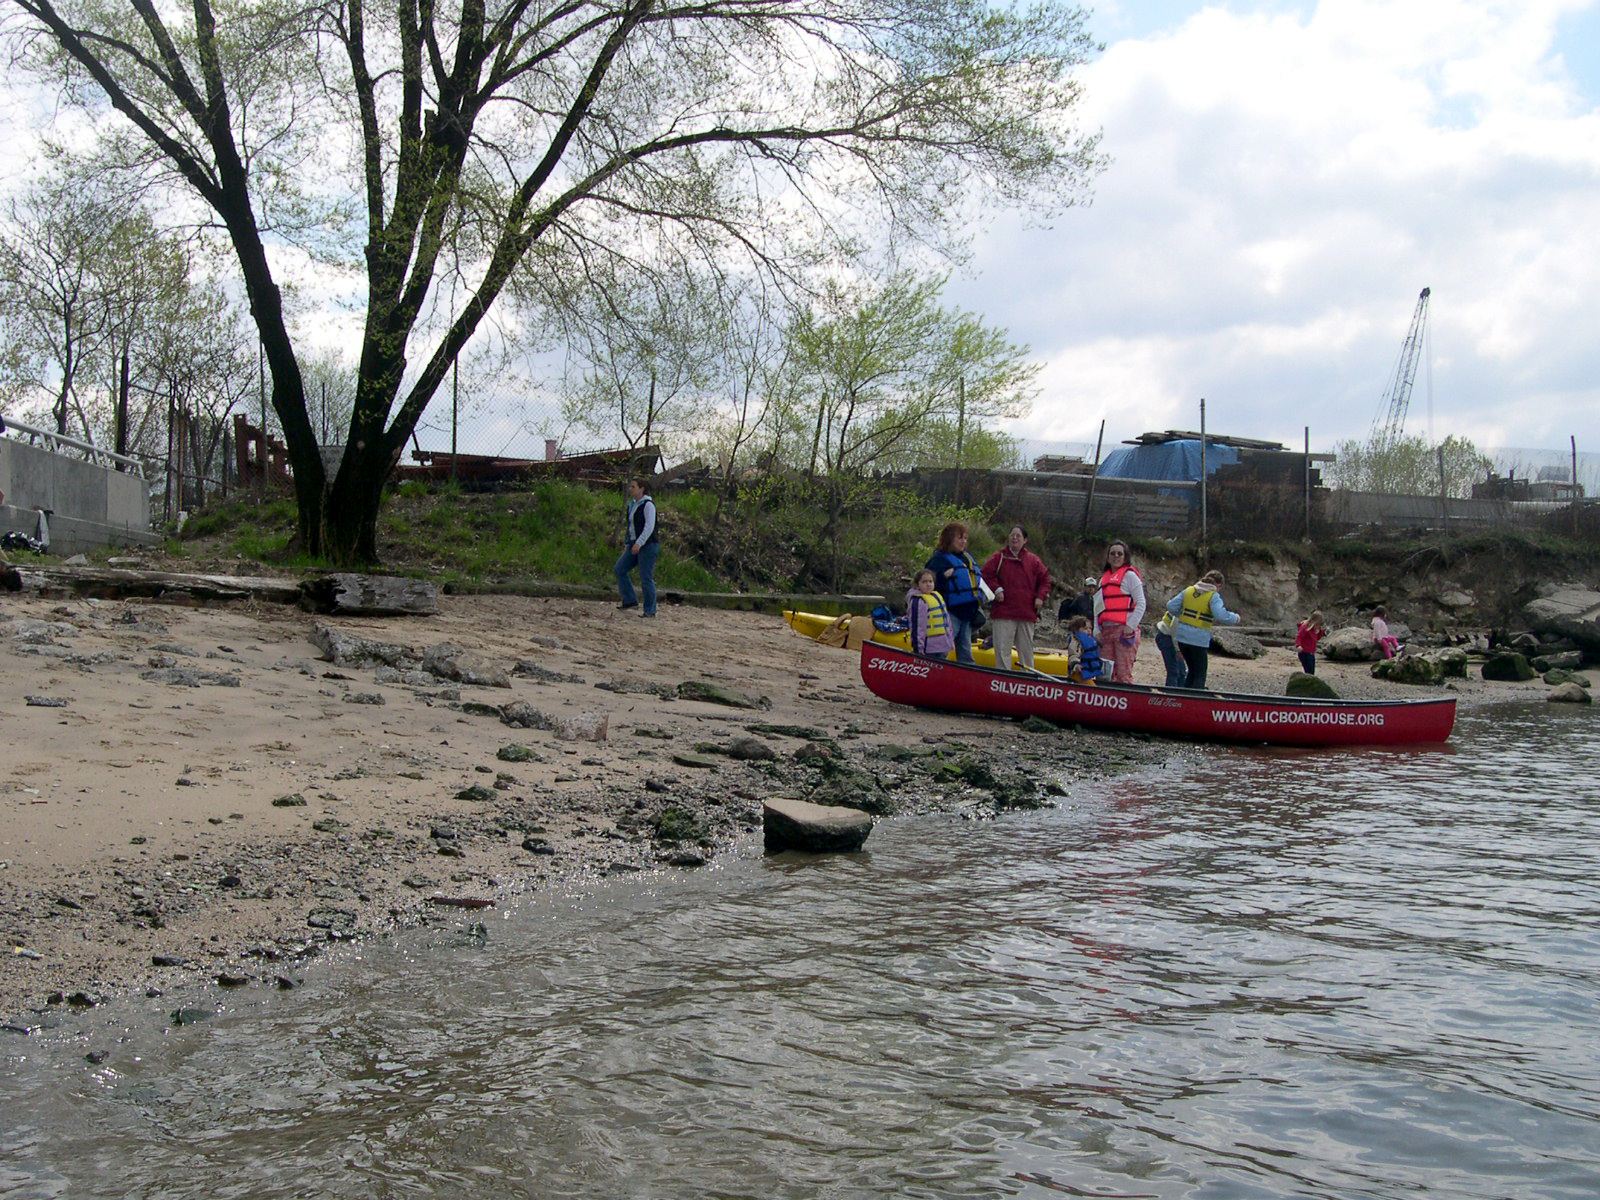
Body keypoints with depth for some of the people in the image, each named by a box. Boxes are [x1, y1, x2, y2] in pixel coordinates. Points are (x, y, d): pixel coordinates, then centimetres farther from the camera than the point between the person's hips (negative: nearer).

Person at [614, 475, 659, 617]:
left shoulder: (648, 504, -13)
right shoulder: (633, 504, 14)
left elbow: (649, 527, -20)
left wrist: (639, 543, -26)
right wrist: (628, 543, 19)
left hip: (648, 545, -9)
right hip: (635, 544, 9)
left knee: (646, 578, -7)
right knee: (620, 569, 3)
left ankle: (650, 611, 1)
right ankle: (630, 601, 9)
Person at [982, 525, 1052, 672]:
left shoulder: (1034, 560, 10)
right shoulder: (998, 557, 5)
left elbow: (1045, 580, 15)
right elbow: (986, 575, 2)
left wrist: (1040, 596, 1)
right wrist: (996, 589, -11)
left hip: (1027, 613, 2)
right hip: (1003, 612, -2)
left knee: (1027, 649, 9)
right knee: (1002, 649, -5)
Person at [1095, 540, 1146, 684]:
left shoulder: (1129, 574, 1)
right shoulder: (1104, 578, 21)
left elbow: (1141, 603, -6)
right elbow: (1098, 607, 20)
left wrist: (1130, 626, -13)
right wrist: (1097, 631, 9)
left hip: (1125, 630, -7)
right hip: (1106, 631, 7)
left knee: (1124, 674, -10)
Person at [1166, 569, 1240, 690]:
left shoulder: (1189, 590, 8)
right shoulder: (1214, 596, -8)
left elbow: (1171, 606, 4)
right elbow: (1221, 616, -21)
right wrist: (1235, 618, -3)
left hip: (1182, 635, 5)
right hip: (1199, 638, -5)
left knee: (1193, 671, 20)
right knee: (1200, 675, 8)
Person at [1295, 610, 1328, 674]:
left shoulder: (1314, 628, 12)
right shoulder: (1305, 627, -15)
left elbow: (1317, 638, 23)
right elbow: (1298, 636, -22)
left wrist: (1322, 631, 8)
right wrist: (1298, 645, -39)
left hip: (1311, 653, 9)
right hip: (1305, 653, -9)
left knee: (1312, 673, 12)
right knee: (1309, 673, -14)